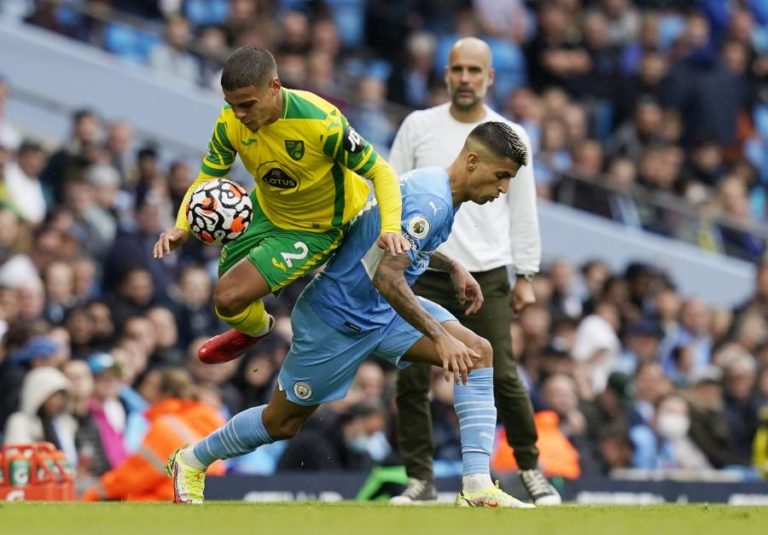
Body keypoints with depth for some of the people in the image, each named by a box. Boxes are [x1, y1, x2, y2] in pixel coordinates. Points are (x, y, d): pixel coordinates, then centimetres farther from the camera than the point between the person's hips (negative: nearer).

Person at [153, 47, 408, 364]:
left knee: (228, 298, -13)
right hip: (265, 209, 5)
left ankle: (257, 327, 25)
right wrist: (181, 227, -31)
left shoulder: (320, 121, -35)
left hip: (317, 228, -5)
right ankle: (254, 326, 57)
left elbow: (379, 171, -26)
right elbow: (206, 181, -10)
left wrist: (390, 227, -44)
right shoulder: (231, 122, -21)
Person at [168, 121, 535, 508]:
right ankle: (191, 461, 35)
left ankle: (477, 489, -17)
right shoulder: (430, 203, -28)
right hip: (338, 318, -9)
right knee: (281, 423, 7)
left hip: (380, 310, 9)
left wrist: (452, 268, 16)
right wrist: (440, 337, -37)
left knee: (478, 353, -12)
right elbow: (387, 278, -35)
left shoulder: (434, 184, 2)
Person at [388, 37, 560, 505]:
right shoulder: (418, 127, 5)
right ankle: (421, 479, 6)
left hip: (486, 277, -1)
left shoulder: (511, 138, 5)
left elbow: (524, 211, 9)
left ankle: (531, 470, 10)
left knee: (504, 377, -6)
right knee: (411, 380, -4)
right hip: (424, 276, 1)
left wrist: (527, 276, 5)